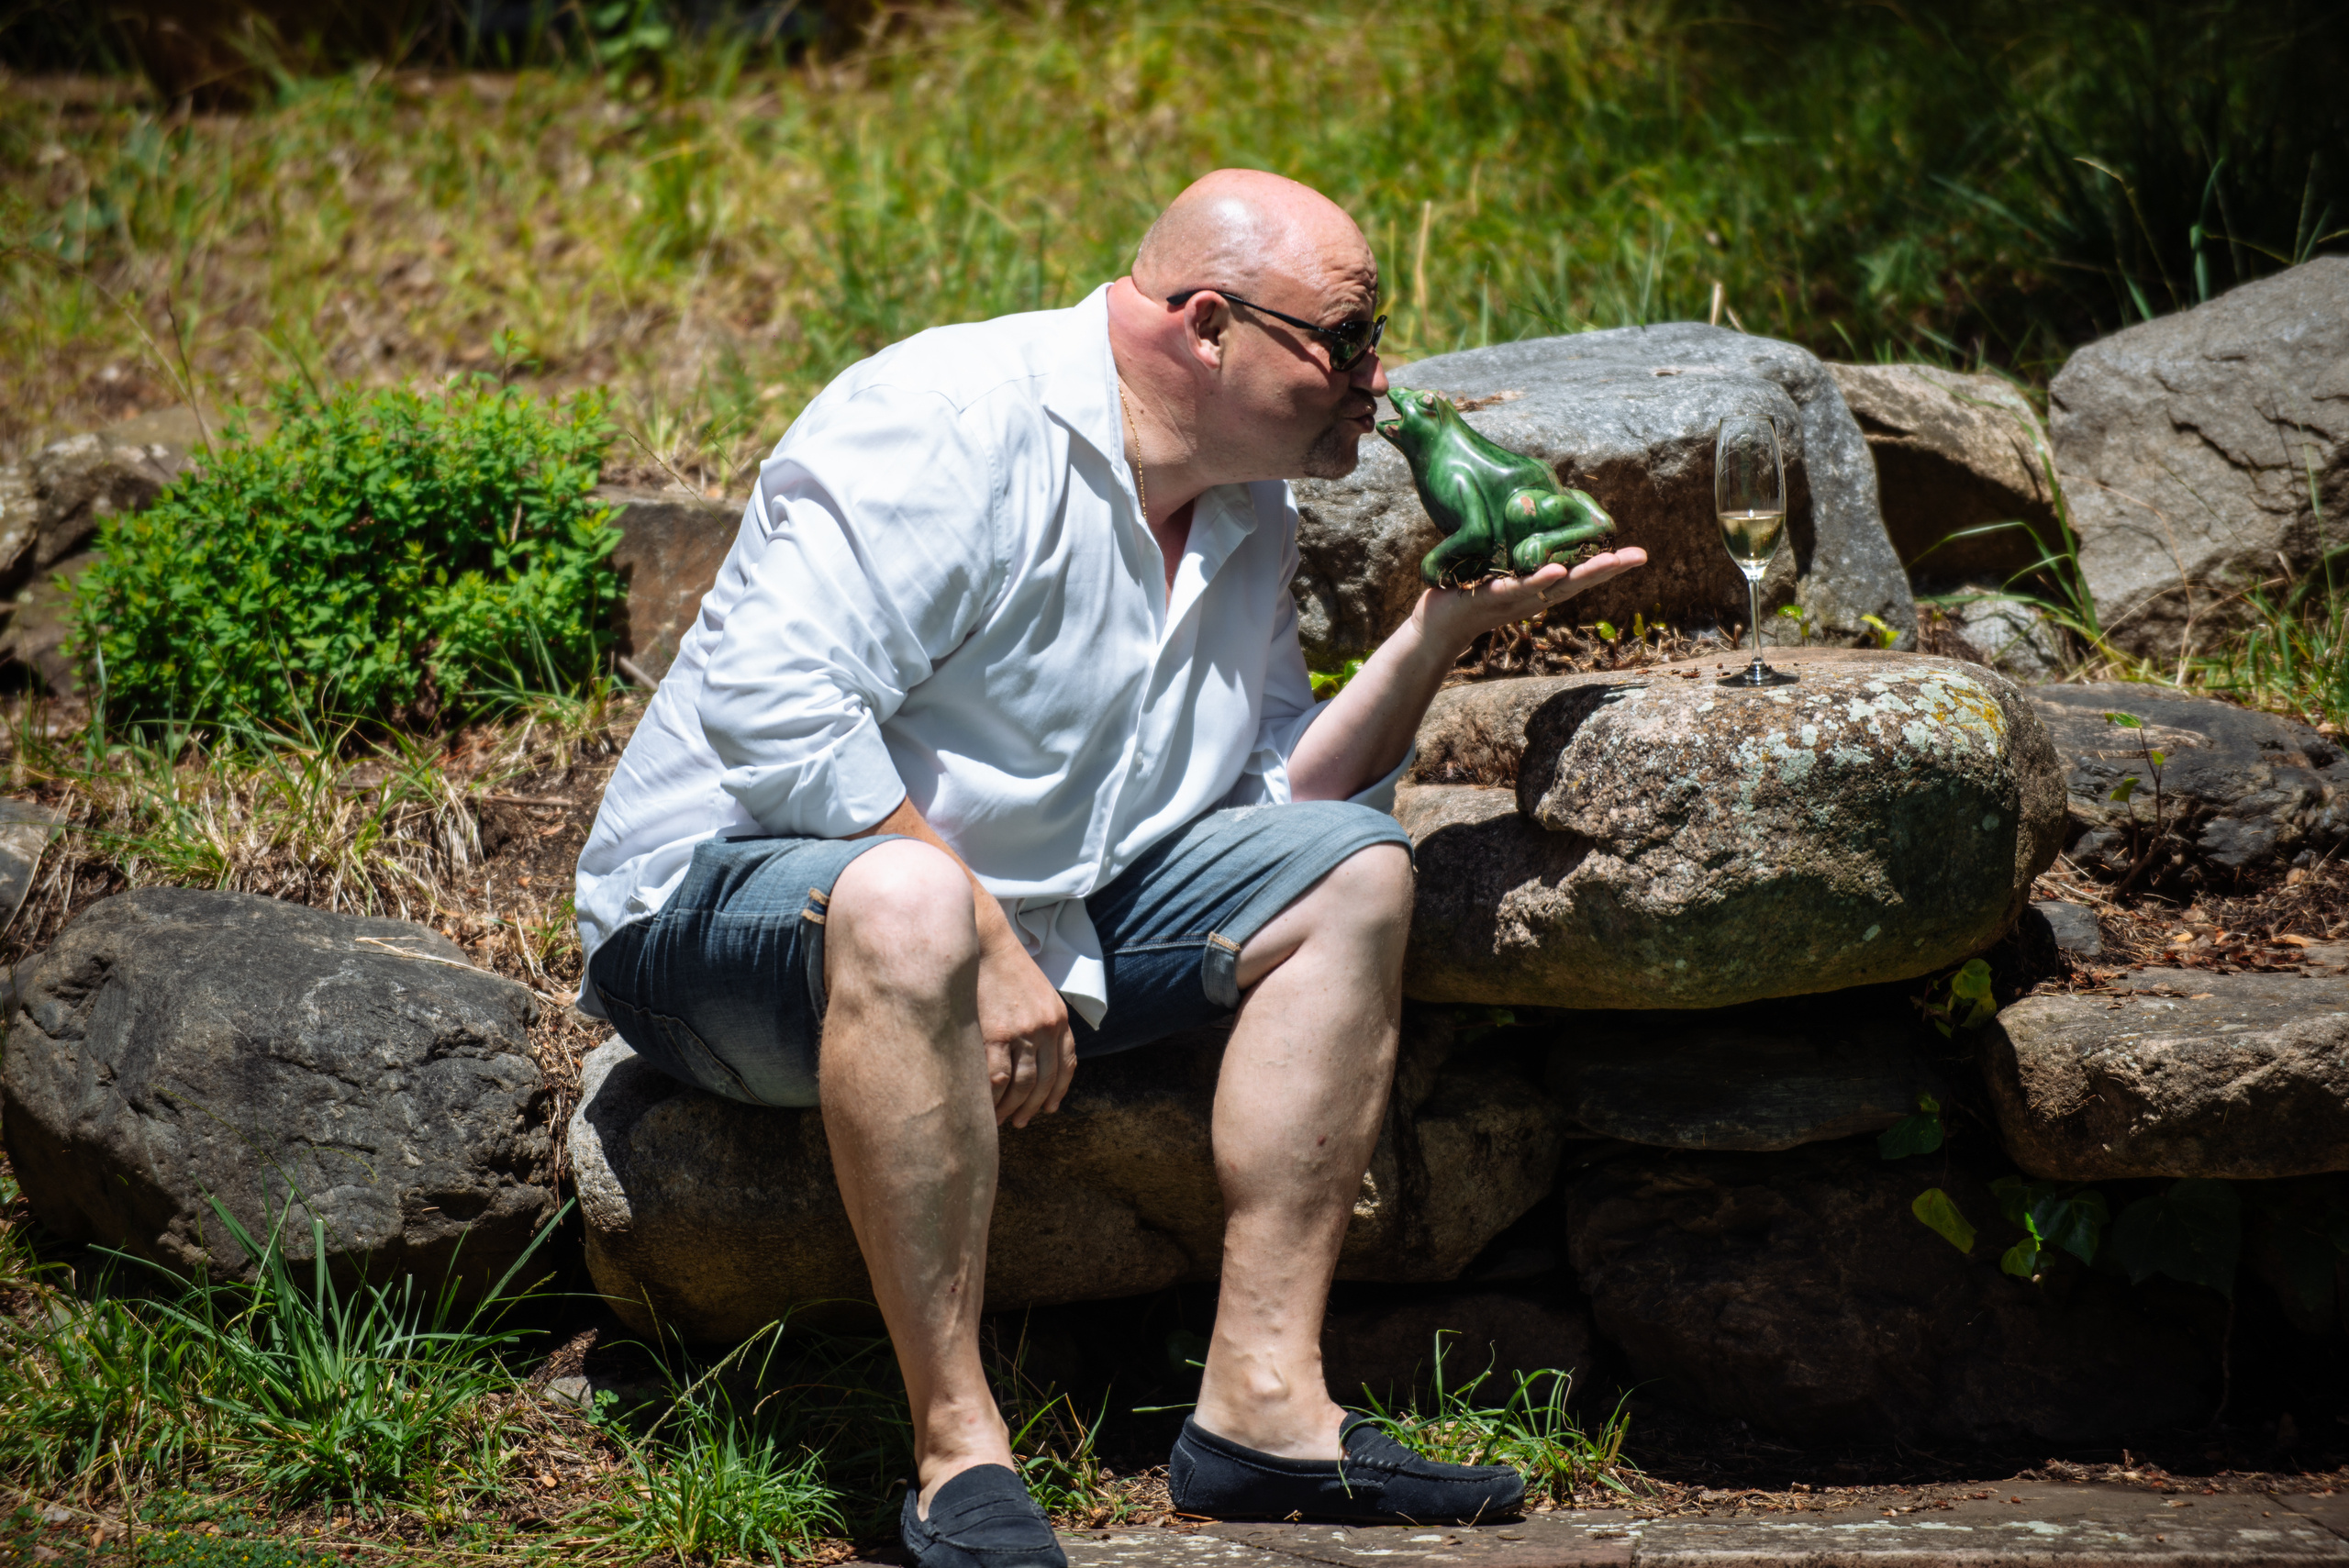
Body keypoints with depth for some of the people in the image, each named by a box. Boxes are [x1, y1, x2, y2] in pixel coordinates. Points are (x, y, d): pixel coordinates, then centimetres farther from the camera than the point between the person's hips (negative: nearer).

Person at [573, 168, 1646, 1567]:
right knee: (908, 904, -42)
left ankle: (1263, 1399, -12)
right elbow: (771, 707, -28)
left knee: (1355, 870, -3)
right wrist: (989, 943, -27)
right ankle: (959, 1454, -36)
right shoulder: (953, 425, -19)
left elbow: (1287, 807, 10)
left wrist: (1447, 625, -1)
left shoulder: (1250, 519, 10)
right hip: (725, 900, -8)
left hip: (1036, 925, 9)